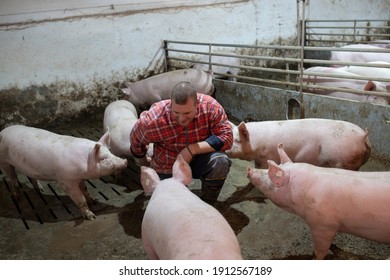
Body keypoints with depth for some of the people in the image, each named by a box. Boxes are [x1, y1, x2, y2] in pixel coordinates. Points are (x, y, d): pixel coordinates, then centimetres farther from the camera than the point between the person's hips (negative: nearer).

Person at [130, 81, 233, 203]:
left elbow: (226, 137, -26)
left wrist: (192, 149, -34)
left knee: (220, 161, -30)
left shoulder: (210, 106, -26)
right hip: (169, 168, 0)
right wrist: (144, 164, 10)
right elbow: (136, 141, -7)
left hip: (199, 160, 0)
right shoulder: (153, 120, -28)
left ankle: (206, 203, -5)